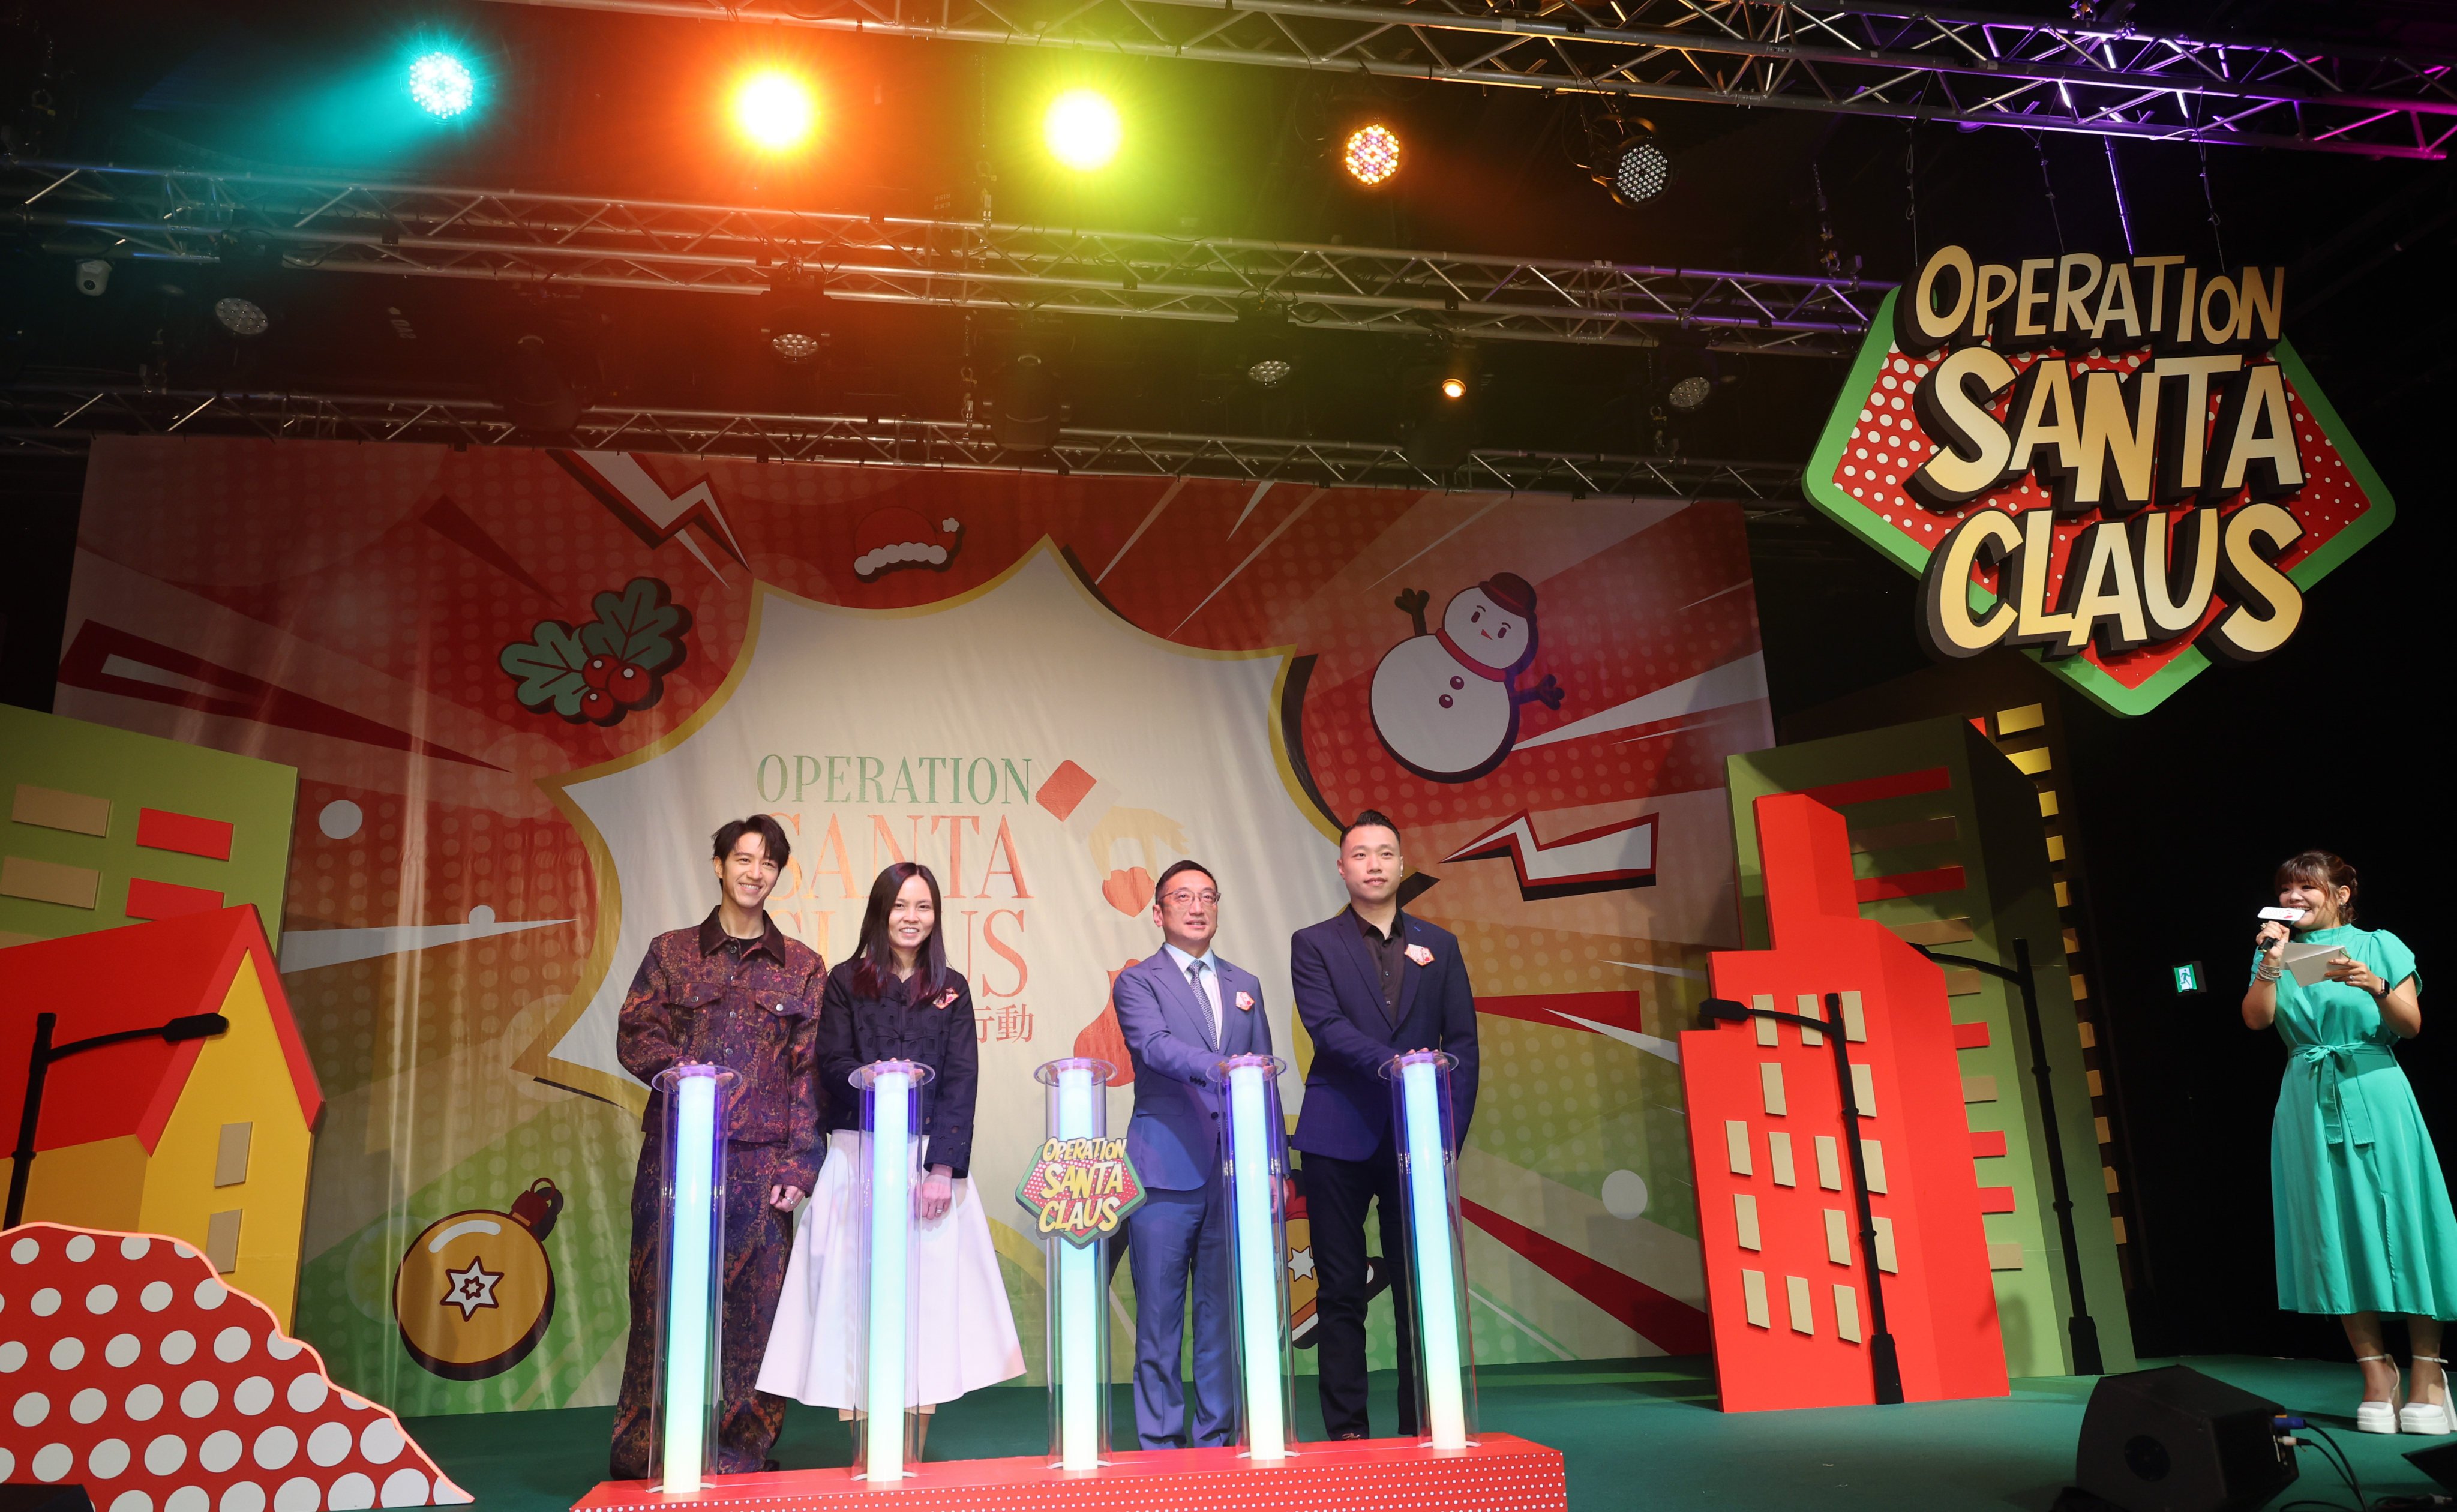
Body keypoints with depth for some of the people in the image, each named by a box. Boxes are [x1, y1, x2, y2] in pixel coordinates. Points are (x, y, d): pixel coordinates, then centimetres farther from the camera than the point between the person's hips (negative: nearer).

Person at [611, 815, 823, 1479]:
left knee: (755, 1305, 0)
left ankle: (742, 1453, 11)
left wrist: (799, 1162, -2)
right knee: (662, 1296, 1)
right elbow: (633, 1035, 7)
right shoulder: (671, 953, 12)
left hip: (760, 1161, 0)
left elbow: (811, 1071, 6)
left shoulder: (802, 967, 10)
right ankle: (647, 1455, 12)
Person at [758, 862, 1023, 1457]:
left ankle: (913, 1461, 10)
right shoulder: (846, 982, 7)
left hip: (931, 1160, 1)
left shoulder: (952, 988, 8)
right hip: (858, 1160, -1)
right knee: (858, 1298, -1)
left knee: (928, 1293, 0)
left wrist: (943, 1168, -11)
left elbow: (961, 1081, -1)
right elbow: (833, 1066, -1)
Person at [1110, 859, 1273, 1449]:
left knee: (1224, 1311, 7)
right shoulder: (1137, 982, 3)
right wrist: (1221, 1068, -32)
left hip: (1235, 1171, 4)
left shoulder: (1245, 986, 17)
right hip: (1167, 1170, -4)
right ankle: (1159, 1443, 12)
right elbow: (1156, 1045, -16)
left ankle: (1216, 1439, 18)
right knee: (1159, 1312, 1)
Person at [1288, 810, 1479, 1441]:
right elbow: (1327, 1027, -10)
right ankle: (1346, 1430, 12)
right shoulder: (1314, 944, 5)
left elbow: (1463, 1043, 9)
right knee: (1341, 1291, 3)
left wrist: (1450, 1131, -2)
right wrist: (1392, 1064, -25)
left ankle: (1423, 1428, 13)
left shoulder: (1439, 946, 12)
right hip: (1339, 1137, -2)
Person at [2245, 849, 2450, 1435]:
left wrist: (2377, 987, -19)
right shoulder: (2276, 954, 12)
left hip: (2374, 1094, -2)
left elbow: (2412, 1025, -1)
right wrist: (2272, 963, -13)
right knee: (2336, 1230, -1)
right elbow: (2256, 1019, -2)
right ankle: (2376, 1371, 3)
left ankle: (2428, 1371, 5)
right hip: (2310, 1102, 2)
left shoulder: (2378, 946, 6)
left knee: (2399, 1215, -4)